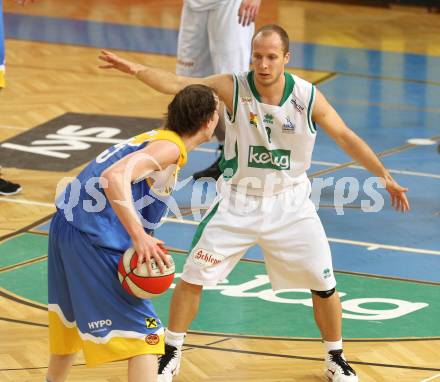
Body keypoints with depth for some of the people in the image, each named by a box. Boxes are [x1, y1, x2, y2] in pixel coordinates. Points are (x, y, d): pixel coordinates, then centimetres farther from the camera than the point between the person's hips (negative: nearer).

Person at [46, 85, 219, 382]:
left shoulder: (154, 138, 16)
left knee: (73, 318, 32)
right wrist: (139, 236, -32)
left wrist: (142, 239, 16)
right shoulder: (170, 148, -12)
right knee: (144, 337, -10)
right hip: (94, 240, -10)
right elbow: (115, 177, -28)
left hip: (67, 224, 10)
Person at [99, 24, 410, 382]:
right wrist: (137, 69, -41)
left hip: (290, 203, 0)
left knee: (324, 285, 3)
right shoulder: (234, 88, -16)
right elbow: (178, 84, -26)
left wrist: (384, 175, -3)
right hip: (238, 200, 0)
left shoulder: (309, 97, -14)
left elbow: (346, 137, -2)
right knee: (193, 278, -1)